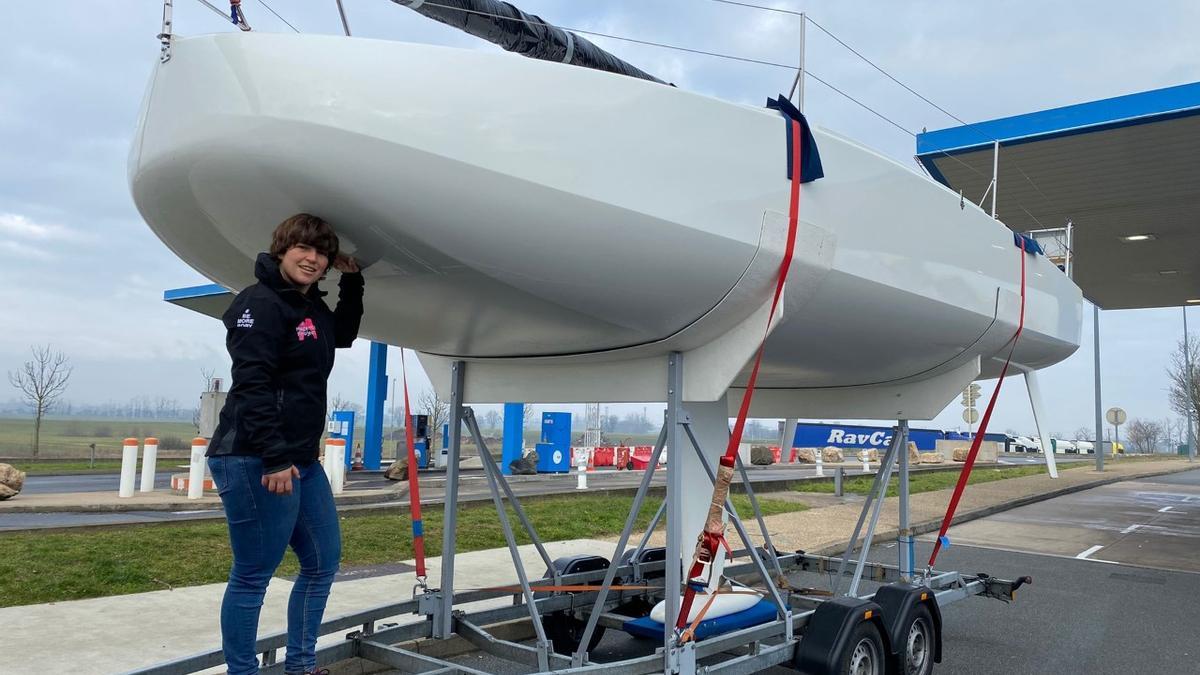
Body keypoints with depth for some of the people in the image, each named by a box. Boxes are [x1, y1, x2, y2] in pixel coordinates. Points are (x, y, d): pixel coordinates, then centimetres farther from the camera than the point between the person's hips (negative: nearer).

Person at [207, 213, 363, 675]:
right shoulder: (260, 304, -13)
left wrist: (352, 282, 21)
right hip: (255, 463, -10)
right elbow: (250, 386, -21)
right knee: (253, 576, -2)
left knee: (323, 561, 15)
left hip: (300, 459, 10)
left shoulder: (311, 305, 14)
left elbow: (343, 335, 34)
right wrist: (273, 460, -26)